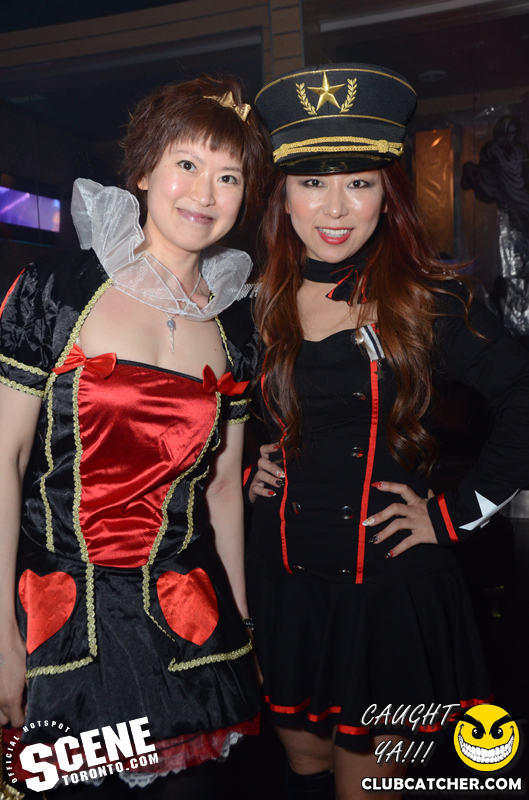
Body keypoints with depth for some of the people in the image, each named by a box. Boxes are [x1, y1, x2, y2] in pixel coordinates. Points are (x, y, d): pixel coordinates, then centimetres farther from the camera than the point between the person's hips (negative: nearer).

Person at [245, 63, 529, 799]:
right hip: (283, 575, 4)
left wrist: (459, 514, -11)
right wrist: (245, 462, 3)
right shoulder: (259, 304, 0)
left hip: (389, 590, -3)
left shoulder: (428, 299, -10)